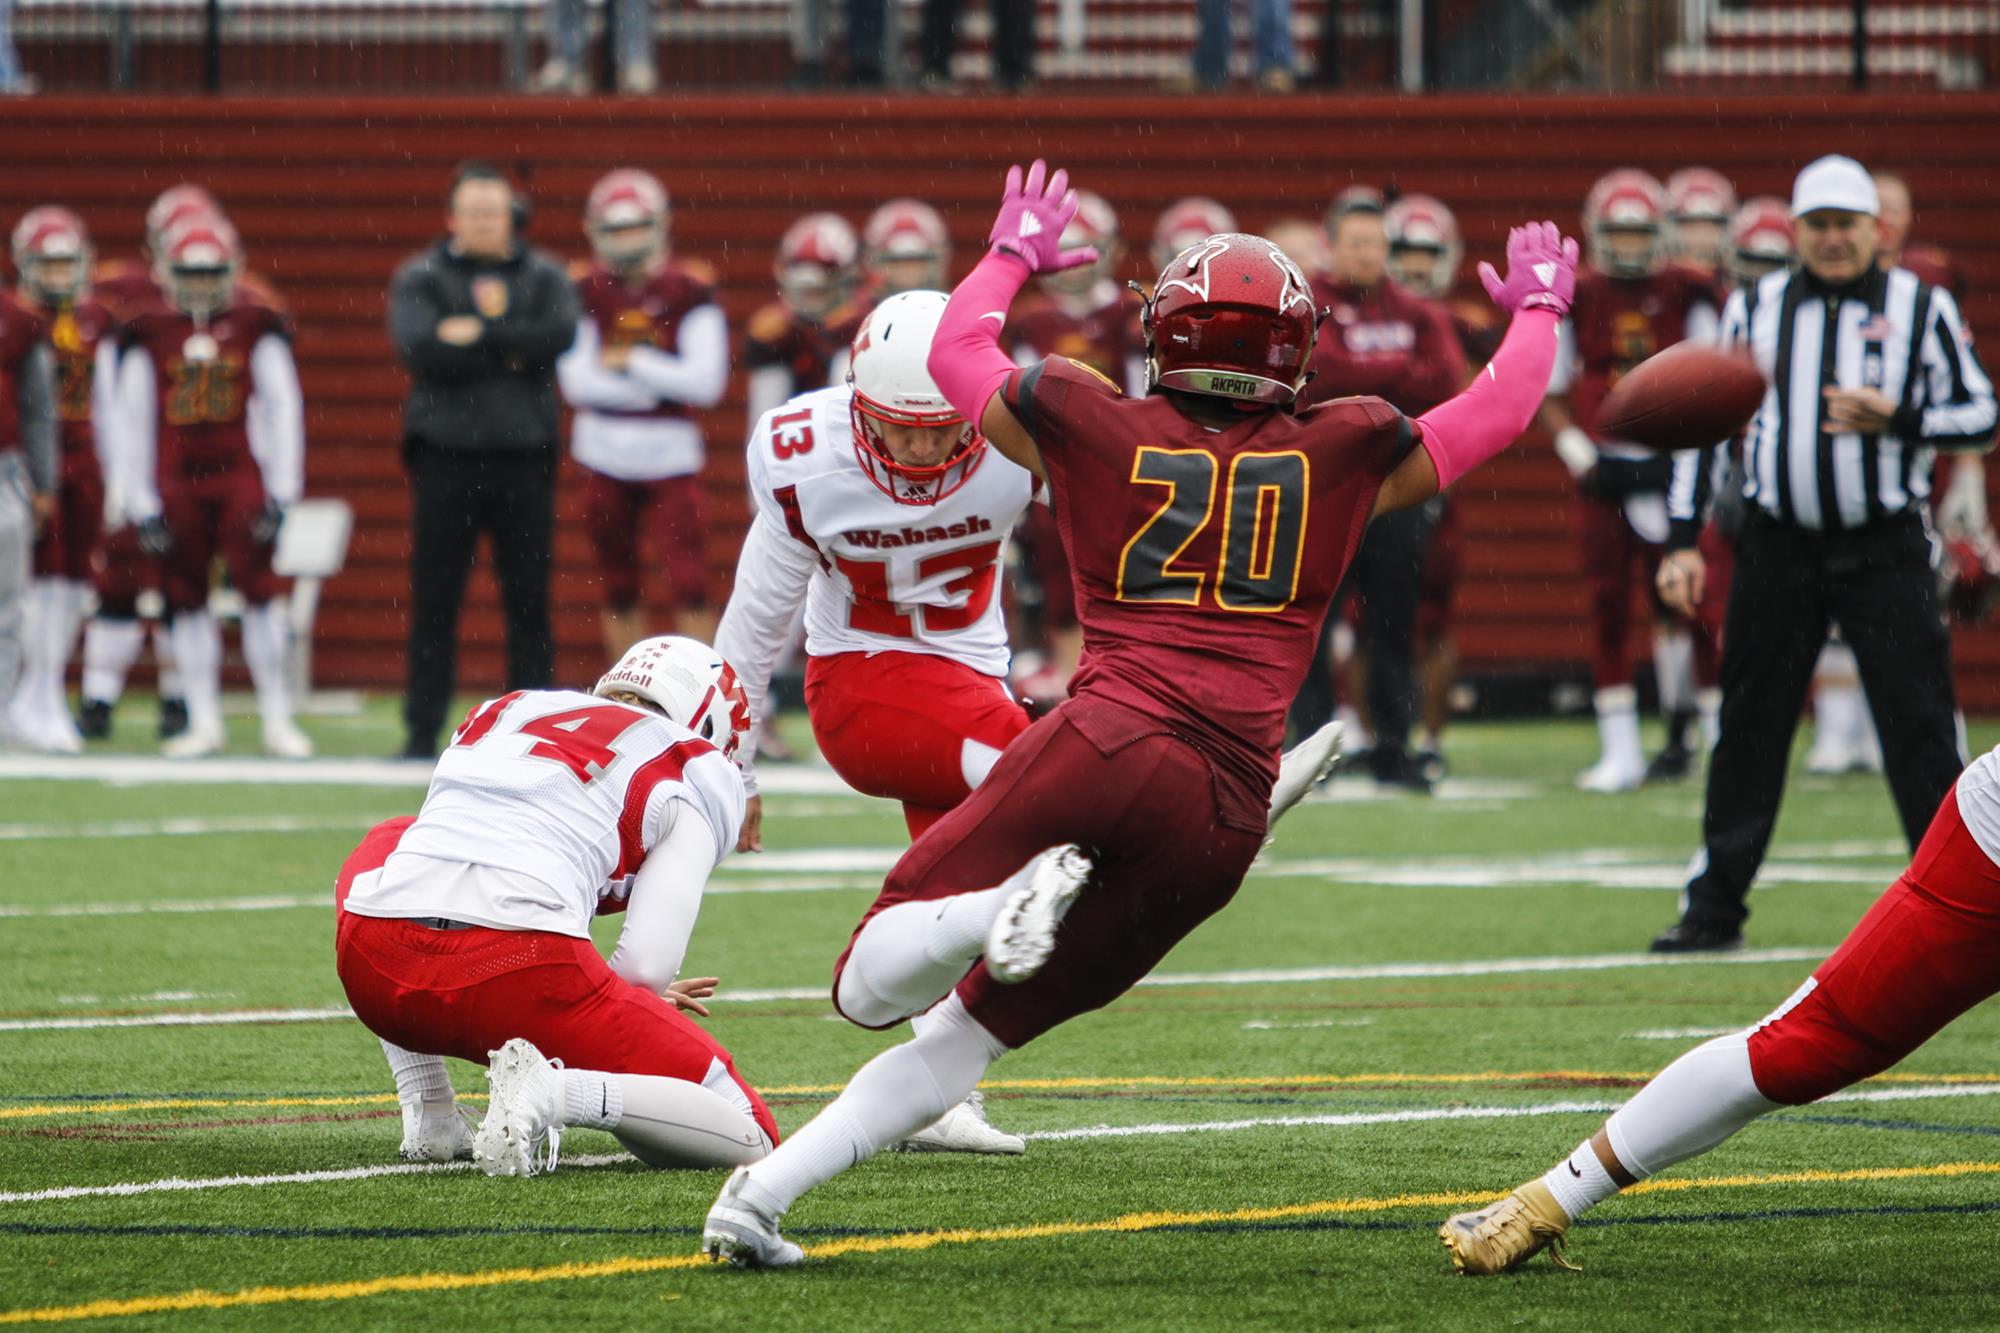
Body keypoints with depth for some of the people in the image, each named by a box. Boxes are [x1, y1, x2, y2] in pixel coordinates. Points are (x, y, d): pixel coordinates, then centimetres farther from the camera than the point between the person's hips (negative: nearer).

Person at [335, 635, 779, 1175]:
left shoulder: (499, 712, 30)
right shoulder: (694, 771, 15)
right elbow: (648, 965, 2)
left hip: (375, 969, 5)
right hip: (522, 975, -4)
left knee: (387, 847, 42)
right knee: (748, 1135, 10)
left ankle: (429, 1117, 25)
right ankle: (557, 1093, -17)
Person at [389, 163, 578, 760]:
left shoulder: (543, 277, 10)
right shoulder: (420, 279, 5)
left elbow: (559, 333, -10)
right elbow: (422, 348, -12)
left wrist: (480, 334, -14)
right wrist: (510, 354, -10)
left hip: (524, 455, 1)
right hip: (446, 454, -1)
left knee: (529, 599, 2)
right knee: (434, 600, 0)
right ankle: (422, 729, 5)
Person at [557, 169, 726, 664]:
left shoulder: (690, 291, -4)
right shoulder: (584, 292, 1)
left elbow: (706, 382, -11)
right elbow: (576, 382, -8)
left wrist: (631, 362, -12)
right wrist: (660, 382, -13)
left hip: (670, 455, -3)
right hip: (604, 456, 3)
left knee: (689, 583, -10)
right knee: (618, 587, 10)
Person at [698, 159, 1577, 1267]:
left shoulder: (1098, 430, 11)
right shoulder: (1342, 459, 13)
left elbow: (956, 353, 29)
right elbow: (1497, 413, 29)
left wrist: (1015, 254, 47)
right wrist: (1537, 310, 48)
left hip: (1109, 747, -2)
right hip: (1223, 820, 2)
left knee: (872, 988, -2)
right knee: (973, 1029, 13)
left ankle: (1008, 900, -31)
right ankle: (765, 1193, 0)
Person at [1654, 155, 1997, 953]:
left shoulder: (1921, 310, 2)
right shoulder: (1754, 310, 7)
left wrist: (1897, 420, -15)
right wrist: (1682, 542, 5)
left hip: (1885, 550, -2)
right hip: (1778, 549, 2)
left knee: (1920, 729, -5)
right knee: (1748, 731, 6)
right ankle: (1714, 909, 14)